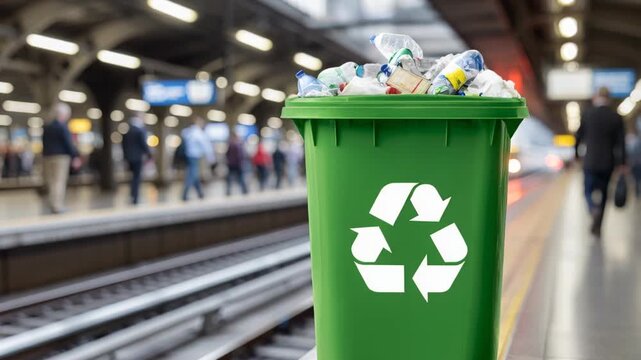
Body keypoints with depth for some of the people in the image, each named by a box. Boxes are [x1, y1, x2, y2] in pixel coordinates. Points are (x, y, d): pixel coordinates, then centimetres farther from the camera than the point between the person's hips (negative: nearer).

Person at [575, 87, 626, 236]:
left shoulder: (587, 115, -5)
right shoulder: (616, 118, -2)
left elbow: (579, 137, 1)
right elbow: (621, 143, -4)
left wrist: (576, 155, 15)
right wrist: (621, 164, -1)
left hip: (590, 162, -2)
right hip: (608, 163, 2)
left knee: (589, 192, 7)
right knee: (603, 193, 16)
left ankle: (595, 211, -25)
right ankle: (597, 226, 15)